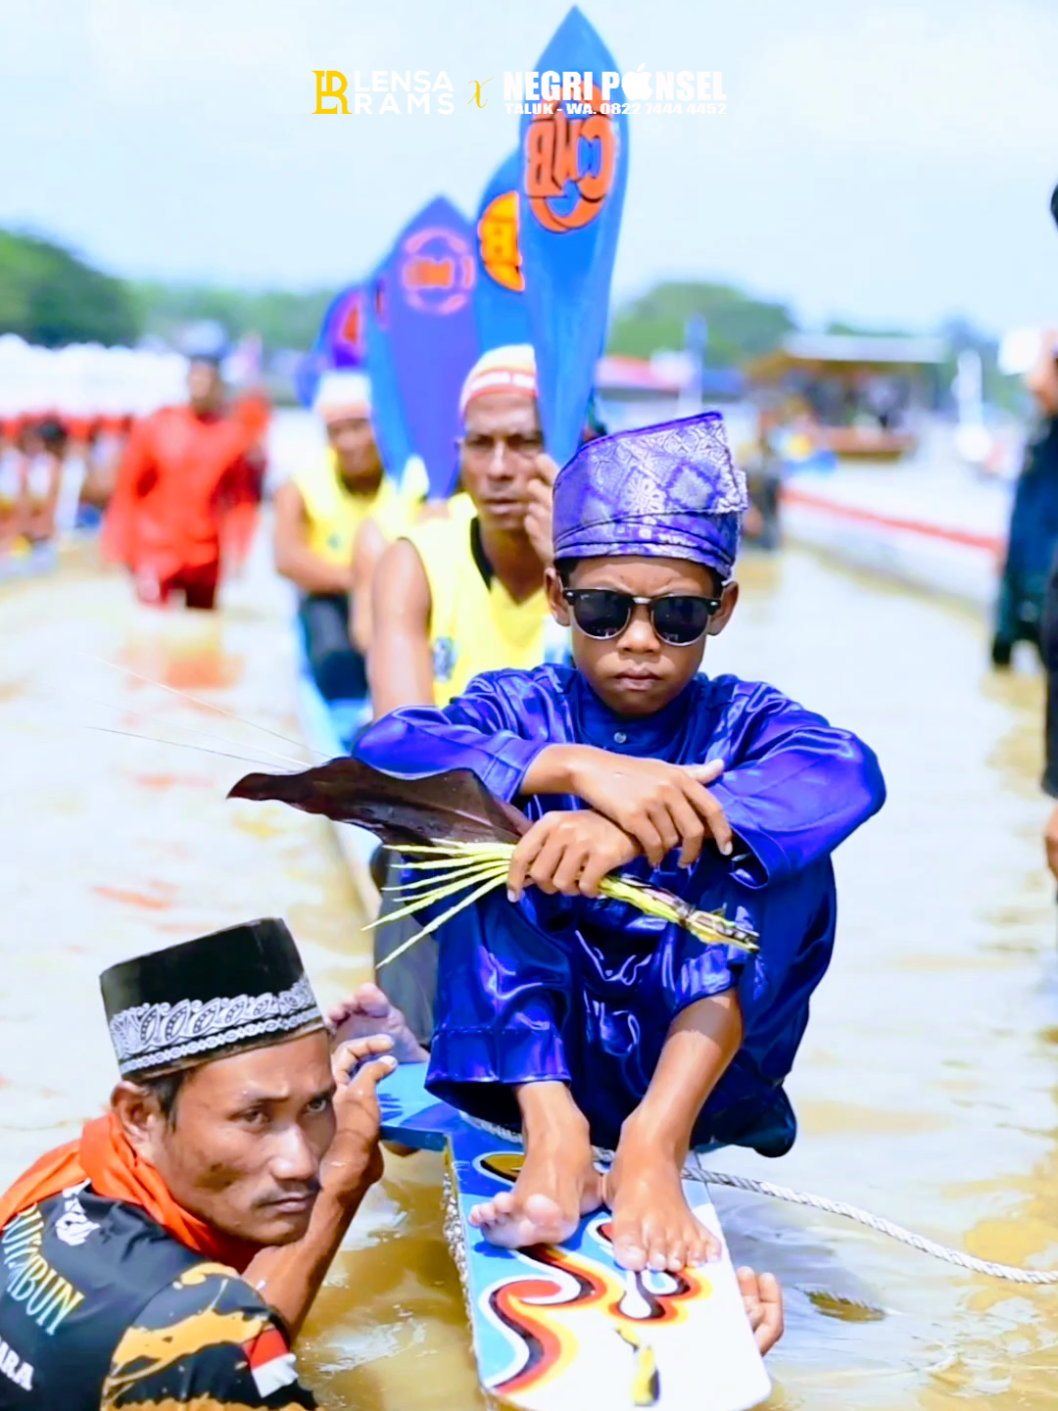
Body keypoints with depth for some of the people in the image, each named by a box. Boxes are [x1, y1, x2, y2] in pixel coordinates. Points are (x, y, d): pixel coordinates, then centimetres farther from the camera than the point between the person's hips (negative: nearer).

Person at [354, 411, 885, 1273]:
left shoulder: (742, 719, 0)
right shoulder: (520, 710, 3)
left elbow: (849, 774, -26)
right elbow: (382, 753, -20)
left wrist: (636, 831, -41)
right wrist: (576, 766, -35)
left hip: (694, 1052, 0)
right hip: (534, 1044, 1)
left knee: (780, 854, -21)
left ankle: (656, 1139, -31)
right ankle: (551, 1129, -30)